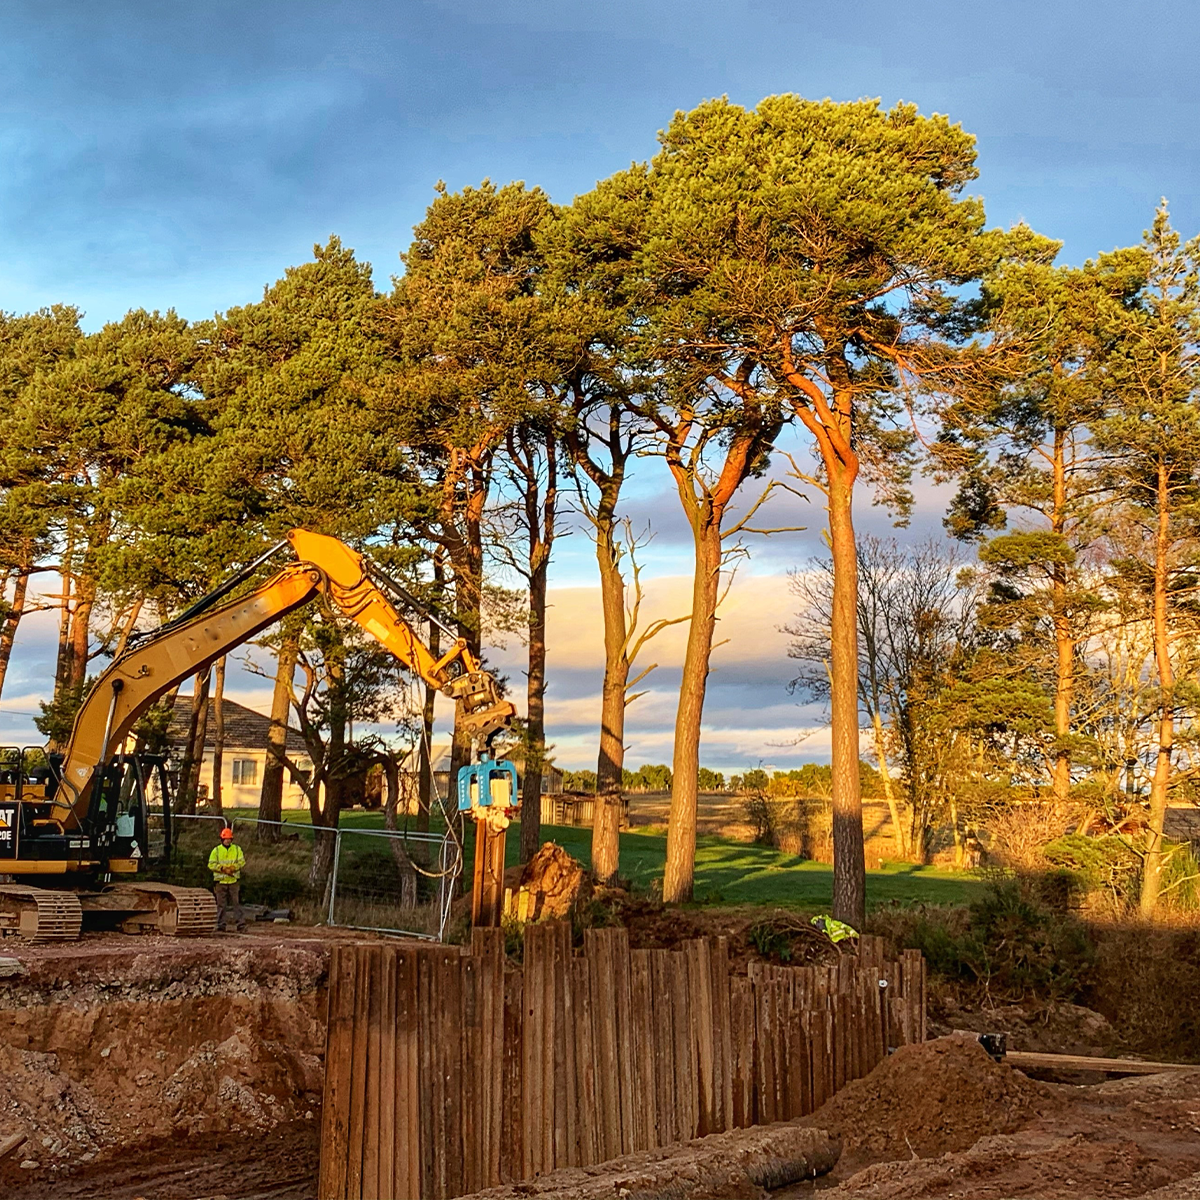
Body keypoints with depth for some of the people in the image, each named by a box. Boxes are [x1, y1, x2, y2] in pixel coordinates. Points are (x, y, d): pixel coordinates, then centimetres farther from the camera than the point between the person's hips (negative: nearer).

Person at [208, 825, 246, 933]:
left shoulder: (237, 849, 8)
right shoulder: (216, 850, 5)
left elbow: (242, 862, 3)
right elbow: (211, 864, -1)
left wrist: (234, 868, -16)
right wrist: (222, 869, -15)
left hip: (234, 881, 0)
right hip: (220, 881, 0)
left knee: (236, 903, -1)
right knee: (221, 905, 4)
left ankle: (241, 925, -1)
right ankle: (221, 926, 10)